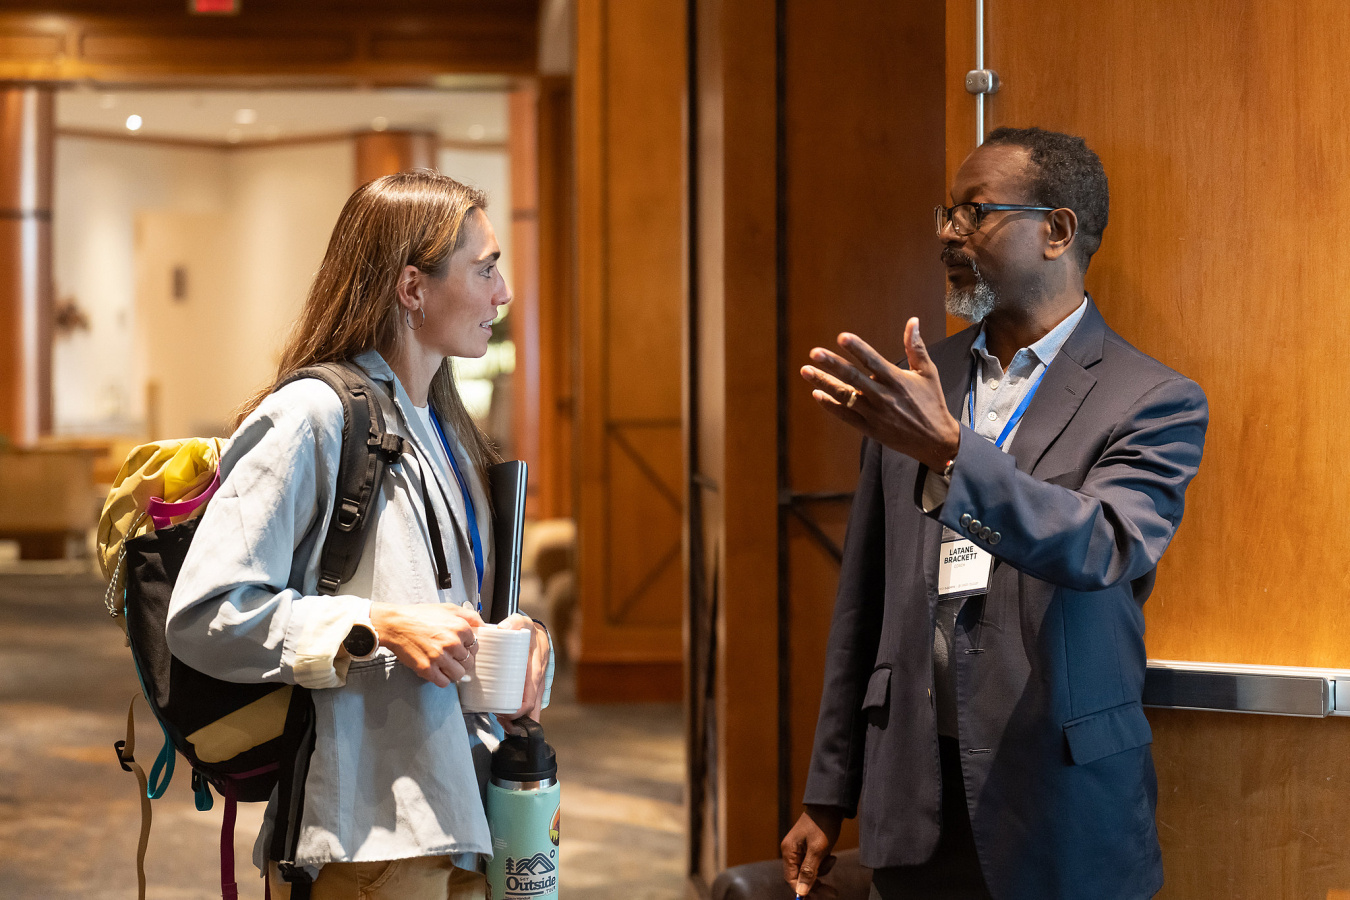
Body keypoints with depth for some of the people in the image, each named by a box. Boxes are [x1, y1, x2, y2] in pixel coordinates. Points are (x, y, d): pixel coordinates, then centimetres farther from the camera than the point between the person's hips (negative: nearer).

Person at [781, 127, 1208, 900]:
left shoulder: (1155, 402, -6)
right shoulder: (917, 385, 9)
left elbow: (1103, 550, -26)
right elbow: (864, 603, 11)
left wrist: (947, 450, -39)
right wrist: (829, 797, 11)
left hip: (1060, 810, -4)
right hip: (915, 802, 4)